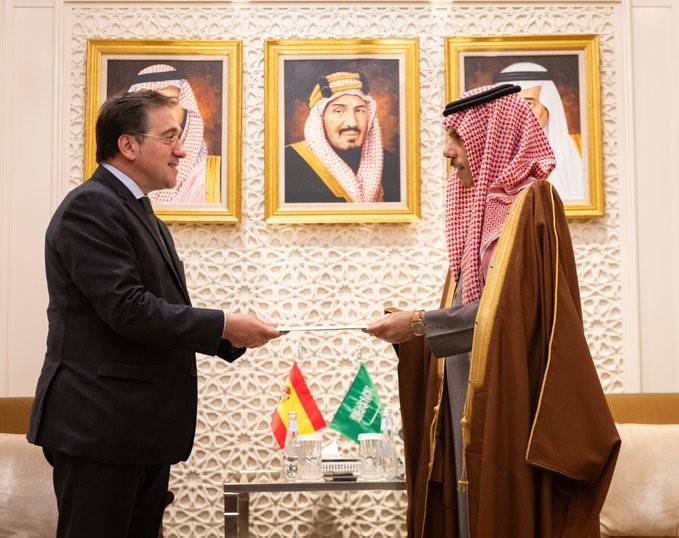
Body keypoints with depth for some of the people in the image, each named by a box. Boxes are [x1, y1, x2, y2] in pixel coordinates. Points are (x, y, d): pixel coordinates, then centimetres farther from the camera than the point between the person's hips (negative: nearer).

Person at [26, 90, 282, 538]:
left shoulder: (141, 215, 18)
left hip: (145, 429, 9)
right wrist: (224, 324, -14)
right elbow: (127, 309, -22)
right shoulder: (90, 206, -13)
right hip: (100, 427, -9)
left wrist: (229, 337, 4)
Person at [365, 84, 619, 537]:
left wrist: (420, 323, -15)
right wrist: (412, 329, 1)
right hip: (470, 403, 8)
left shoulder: (531, 203, -9)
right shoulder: (486, 208, 16)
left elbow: (508, 309, -18)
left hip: (512, 405, -8)